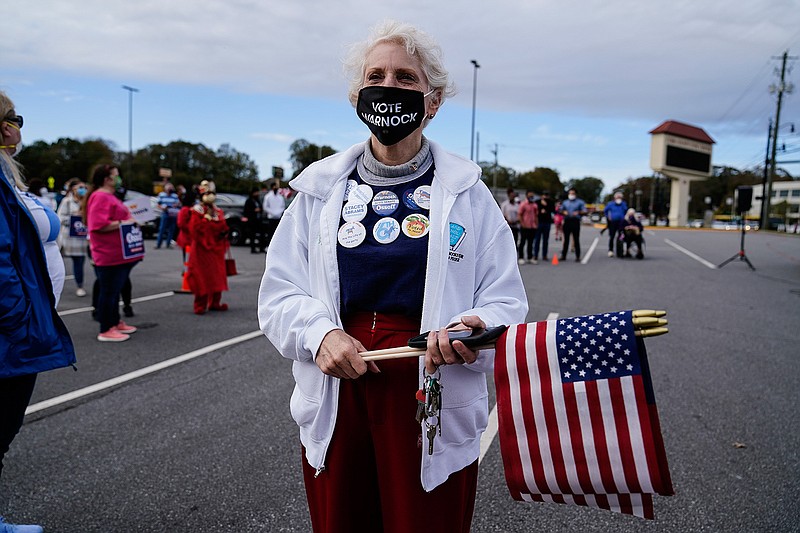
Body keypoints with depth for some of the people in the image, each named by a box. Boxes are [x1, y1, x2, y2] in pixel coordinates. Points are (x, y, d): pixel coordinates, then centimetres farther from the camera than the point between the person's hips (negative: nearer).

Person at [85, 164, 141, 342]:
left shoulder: (109, 196, 19)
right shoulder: (100, 197, -15)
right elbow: (99, 225, -26)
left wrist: (129, 220, 14)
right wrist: (124, 223, -20)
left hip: (118, 254, 11)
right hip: (110, 255, -11)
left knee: (115, 290, 18)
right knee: (109, 291, -4)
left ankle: (115, 323, 29)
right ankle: (106, 331, 2)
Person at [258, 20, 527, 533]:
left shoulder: (467, 193, 2)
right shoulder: (320, 189, 6)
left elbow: (506, 304, -1)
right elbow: (279, 294, 5)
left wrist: (475, 329, -23)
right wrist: (321, 333, -15)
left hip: (435, 411, -1)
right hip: (336, 399, 2)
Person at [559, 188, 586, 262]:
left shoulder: (580, 202, 7)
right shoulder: (565, 202, 18)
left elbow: (584, 211, 2)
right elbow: (561, 210, 18)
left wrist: (578, 212, -17)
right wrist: (563, 212, -4)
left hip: (575, 222, -3)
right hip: (567, 222, 3)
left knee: (576, 239, -3)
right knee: (566, 239, 6)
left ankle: (578, 256, 1)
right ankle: (563, 255, 11)